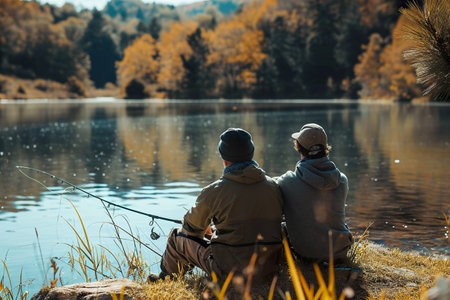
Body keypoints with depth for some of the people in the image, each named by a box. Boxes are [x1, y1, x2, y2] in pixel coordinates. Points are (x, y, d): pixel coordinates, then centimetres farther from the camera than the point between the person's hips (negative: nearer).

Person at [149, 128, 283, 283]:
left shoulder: (215, 191, -12)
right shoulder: (273, 186, 0)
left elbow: (191, 228, 4)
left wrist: (206, 230, 30)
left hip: (231, 272, -5)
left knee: (177, 236, 17)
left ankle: (166, 277, 45)